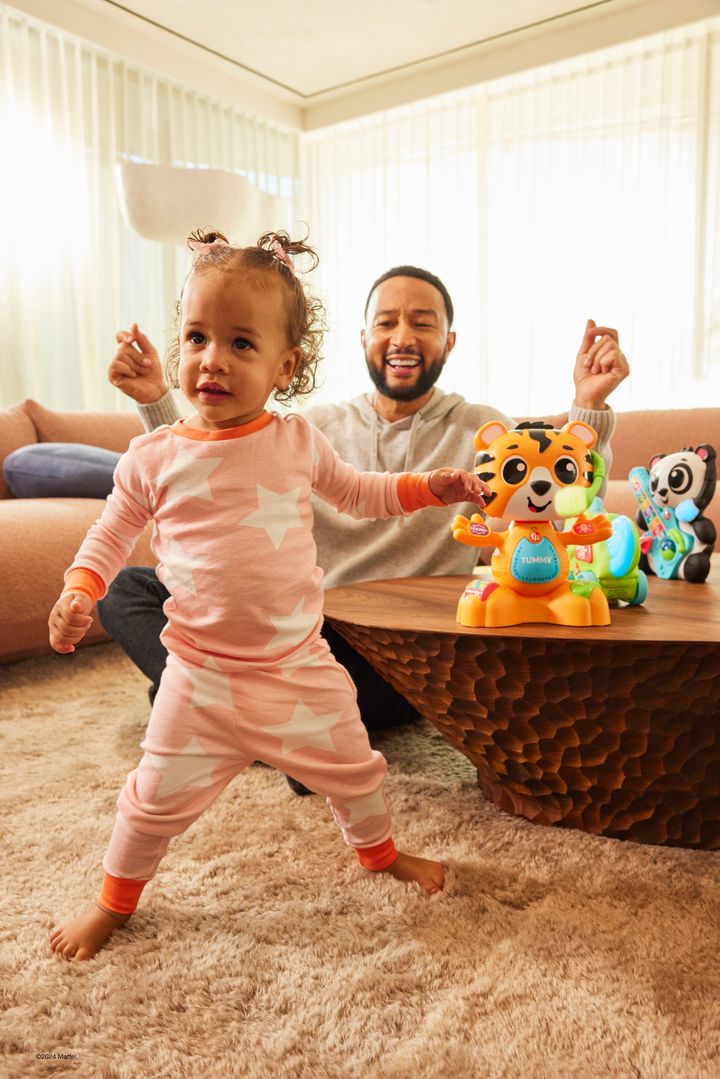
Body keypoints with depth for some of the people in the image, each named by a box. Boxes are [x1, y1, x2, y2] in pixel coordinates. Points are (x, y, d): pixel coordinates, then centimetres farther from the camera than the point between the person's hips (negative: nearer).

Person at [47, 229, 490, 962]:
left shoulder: (298, 441, -3)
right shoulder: (155, 456, -7)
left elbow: (357, 493, 13)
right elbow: (111, 531, 7)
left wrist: (429, 487, 2)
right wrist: (79, 591, -9)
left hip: (300, 663, 2)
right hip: (203, 674, -1)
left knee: (353, 770, 17)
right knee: (158, 797, 8)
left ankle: (378, 851, 49)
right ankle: (115, 900, 39)